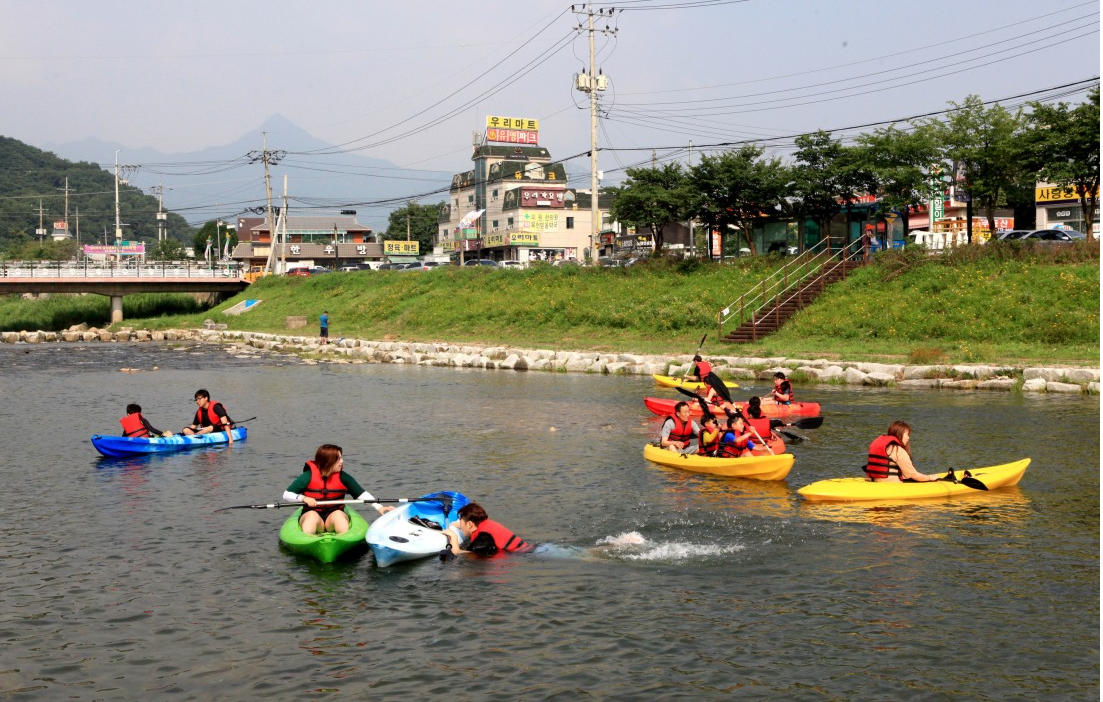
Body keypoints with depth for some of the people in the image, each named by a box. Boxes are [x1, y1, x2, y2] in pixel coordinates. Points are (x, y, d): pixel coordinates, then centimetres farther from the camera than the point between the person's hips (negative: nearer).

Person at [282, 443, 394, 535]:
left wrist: (379, 507, -14)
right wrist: (303, 498, -21)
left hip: (334, 516, 1)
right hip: (311, 516, -1)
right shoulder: (309, 476, -5)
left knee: (338, 514, -32)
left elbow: (362, 493, -1)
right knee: (313, 515, -35)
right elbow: (286, 494, -2)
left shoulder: (343, 477, 1)